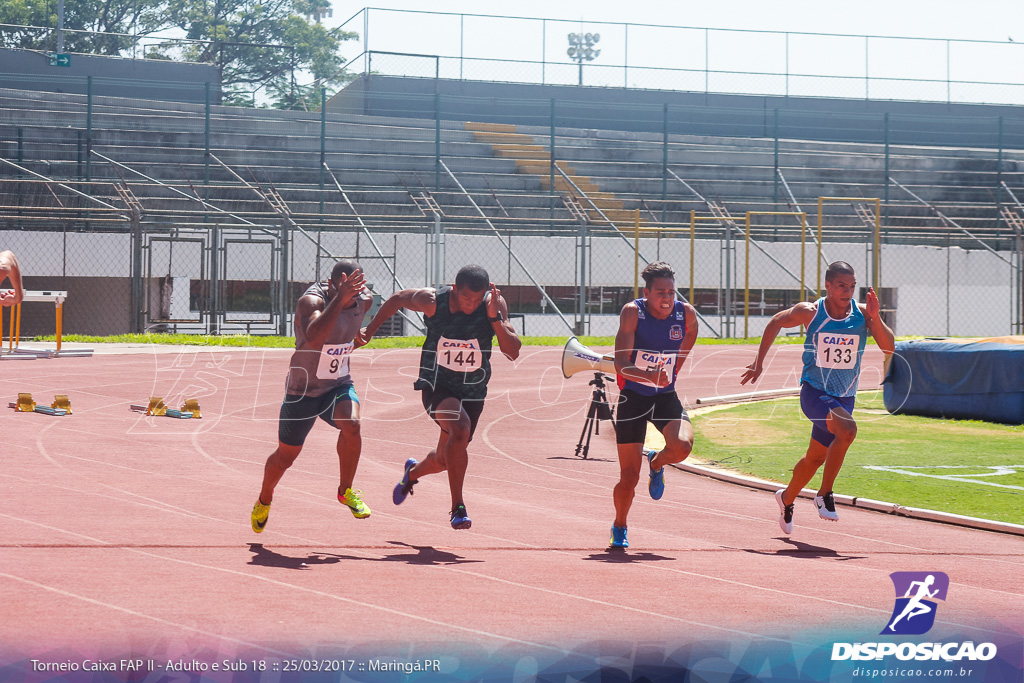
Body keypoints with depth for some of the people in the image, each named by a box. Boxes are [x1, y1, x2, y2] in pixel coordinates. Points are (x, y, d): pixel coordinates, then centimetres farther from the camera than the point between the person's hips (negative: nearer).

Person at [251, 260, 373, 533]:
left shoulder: (363, 301, -8)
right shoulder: (311, 301, -27)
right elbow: (313, 337, -48)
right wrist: (340, 299, -53)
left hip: (338, 385, 3)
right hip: (303, 390, -3)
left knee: (351, 425, -29)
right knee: (286, 456, 9)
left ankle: (346, 491, -8)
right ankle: (264, 501, 39)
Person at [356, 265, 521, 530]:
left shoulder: (495, 305, -15)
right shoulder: (432, 301, -17)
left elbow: (513, 353, -20)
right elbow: (397, 299, 3)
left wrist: (495, 317, -31)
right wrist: (369, 331, 5)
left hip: (473, 391, 3)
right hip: (437, 385, -3)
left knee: (445, 459, 15)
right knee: (459, 429, -33)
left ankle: (413, 472, 52)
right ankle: (457, 508, -25)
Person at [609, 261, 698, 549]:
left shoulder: (686, 314, -10)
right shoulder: (632, 312, -19)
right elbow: (621, 365, -26)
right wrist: (649, 375, -43)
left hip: (666, 396, 2)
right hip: (633, 396, -2)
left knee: (682, 445, -28)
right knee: (629, 479, -2)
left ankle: (656, 463, 10)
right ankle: (619, 528, 28)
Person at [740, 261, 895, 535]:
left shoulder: (862, 313, -7)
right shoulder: (810, 312, -11)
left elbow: (889, 348, -15)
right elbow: (776, 322, 7)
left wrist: (875, 318, -30)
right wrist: (759, 363, 9)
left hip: (844, 398, 4)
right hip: (814, 391, -4)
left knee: (816, 457, 17)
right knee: (847, 429, -31)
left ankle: (787, 498, 45)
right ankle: (824, 495, -17)